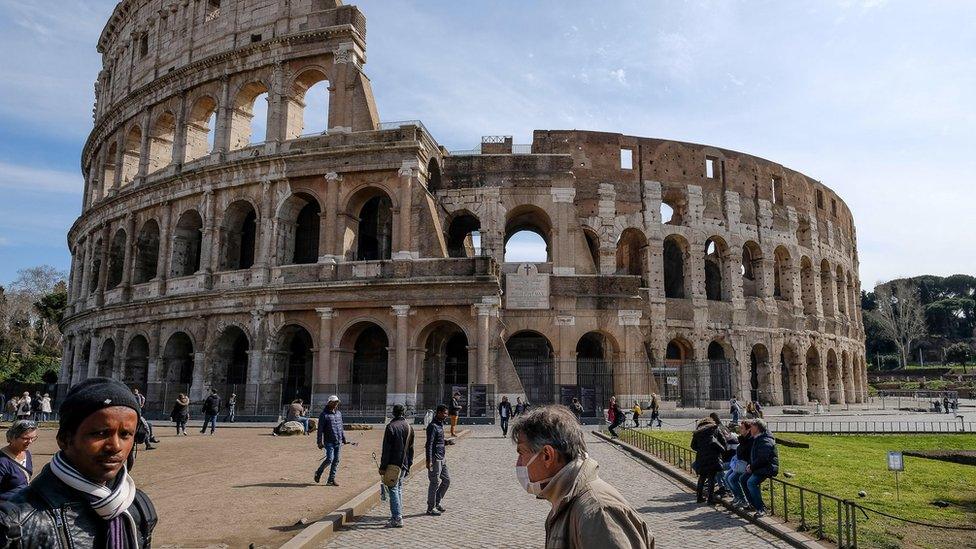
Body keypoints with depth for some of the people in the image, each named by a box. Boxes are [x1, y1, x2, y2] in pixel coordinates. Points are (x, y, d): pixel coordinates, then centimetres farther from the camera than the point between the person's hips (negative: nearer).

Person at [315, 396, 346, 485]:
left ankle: (331, 480, 12)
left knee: (336, 461, 5)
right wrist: (319, 442, -12)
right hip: (329, 442, -6)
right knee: (329, 459, -13)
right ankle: (318, 472, 13)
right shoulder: (324, 414, -7)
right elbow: (320, 429, -8)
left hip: (338, 442, 6)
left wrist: (343, 438, 20)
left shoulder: (339, 413, 13)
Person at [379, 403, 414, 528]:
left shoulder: (391, 426, -11)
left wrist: (382, 466, -9)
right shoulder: (410, 428, 10)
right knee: (399, 488, 17)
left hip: (393, 464, -7)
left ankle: (397, 519, -7)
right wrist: (409, 465, 21)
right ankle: (398, 514, 22)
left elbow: (386, 449, -13)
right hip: (404, 464, 7)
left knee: (393, 489, -4)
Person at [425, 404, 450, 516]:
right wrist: (428, 460, -25)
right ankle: (431, 508, 10)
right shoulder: (432, 426, -18)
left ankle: (437, 502, 25)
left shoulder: (441, 424, 11)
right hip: (435, 458, -9)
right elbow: (429, 444, -21)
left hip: (442, 457, 9)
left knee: (447, 480, 13)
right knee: (435, 483, -1)